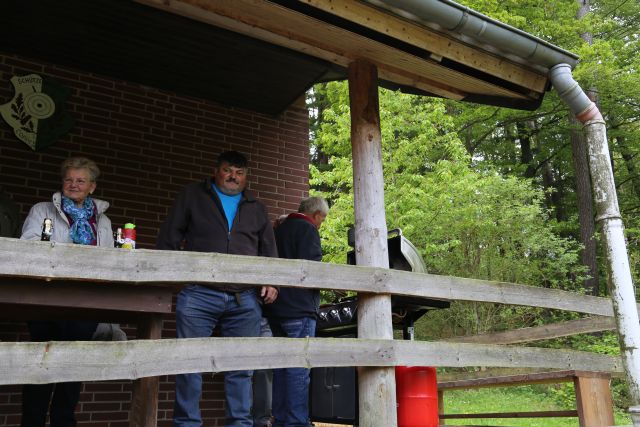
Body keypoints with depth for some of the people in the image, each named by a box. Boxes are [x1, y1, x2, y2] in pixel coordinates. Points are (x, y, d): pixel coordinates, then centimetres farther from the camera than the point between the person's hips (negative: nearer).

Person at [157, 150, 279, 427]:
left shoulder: (257, 209, 20)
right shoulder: (192, 196, 13)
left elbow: (269, 251, 20)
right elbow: (168, 239, 10)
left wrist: (270, 281, 4)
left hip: (244, 300, 2)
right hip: (198, 295, -2)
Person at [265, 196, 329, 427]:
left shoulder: (279, 228, 19)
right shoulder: (307, 229, -7)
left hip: (276, 308, 8)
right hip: (299, 308, -8)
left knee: (282, 365, 12)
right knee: (299, 368, -6)